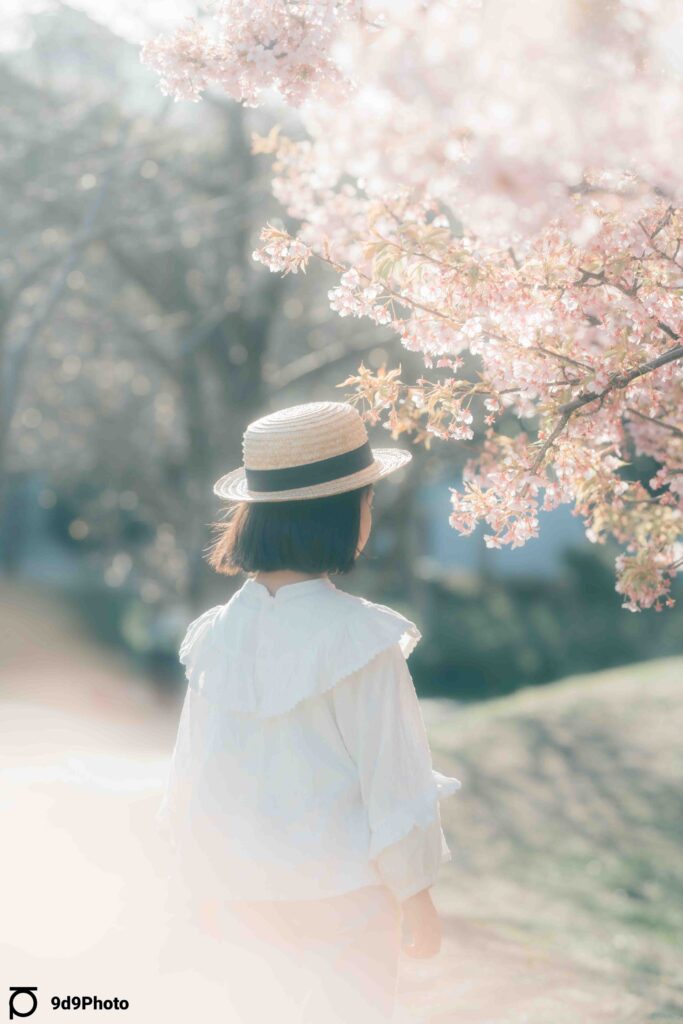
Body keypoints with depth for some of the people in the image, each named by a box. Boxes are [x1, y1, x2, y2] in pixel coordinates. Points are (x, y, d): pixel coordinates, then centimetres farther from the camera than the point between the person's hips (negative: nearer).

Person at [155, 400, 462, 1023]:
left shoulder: (218, 633, -6)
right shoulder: (359, 638, -20)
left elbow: (194, 765, 4)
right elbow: (391, 775, -15)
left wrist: (198, 879, 17)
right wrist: (417, 896, -2)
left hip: (241, 893, 5)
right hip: (340, 895, -4)